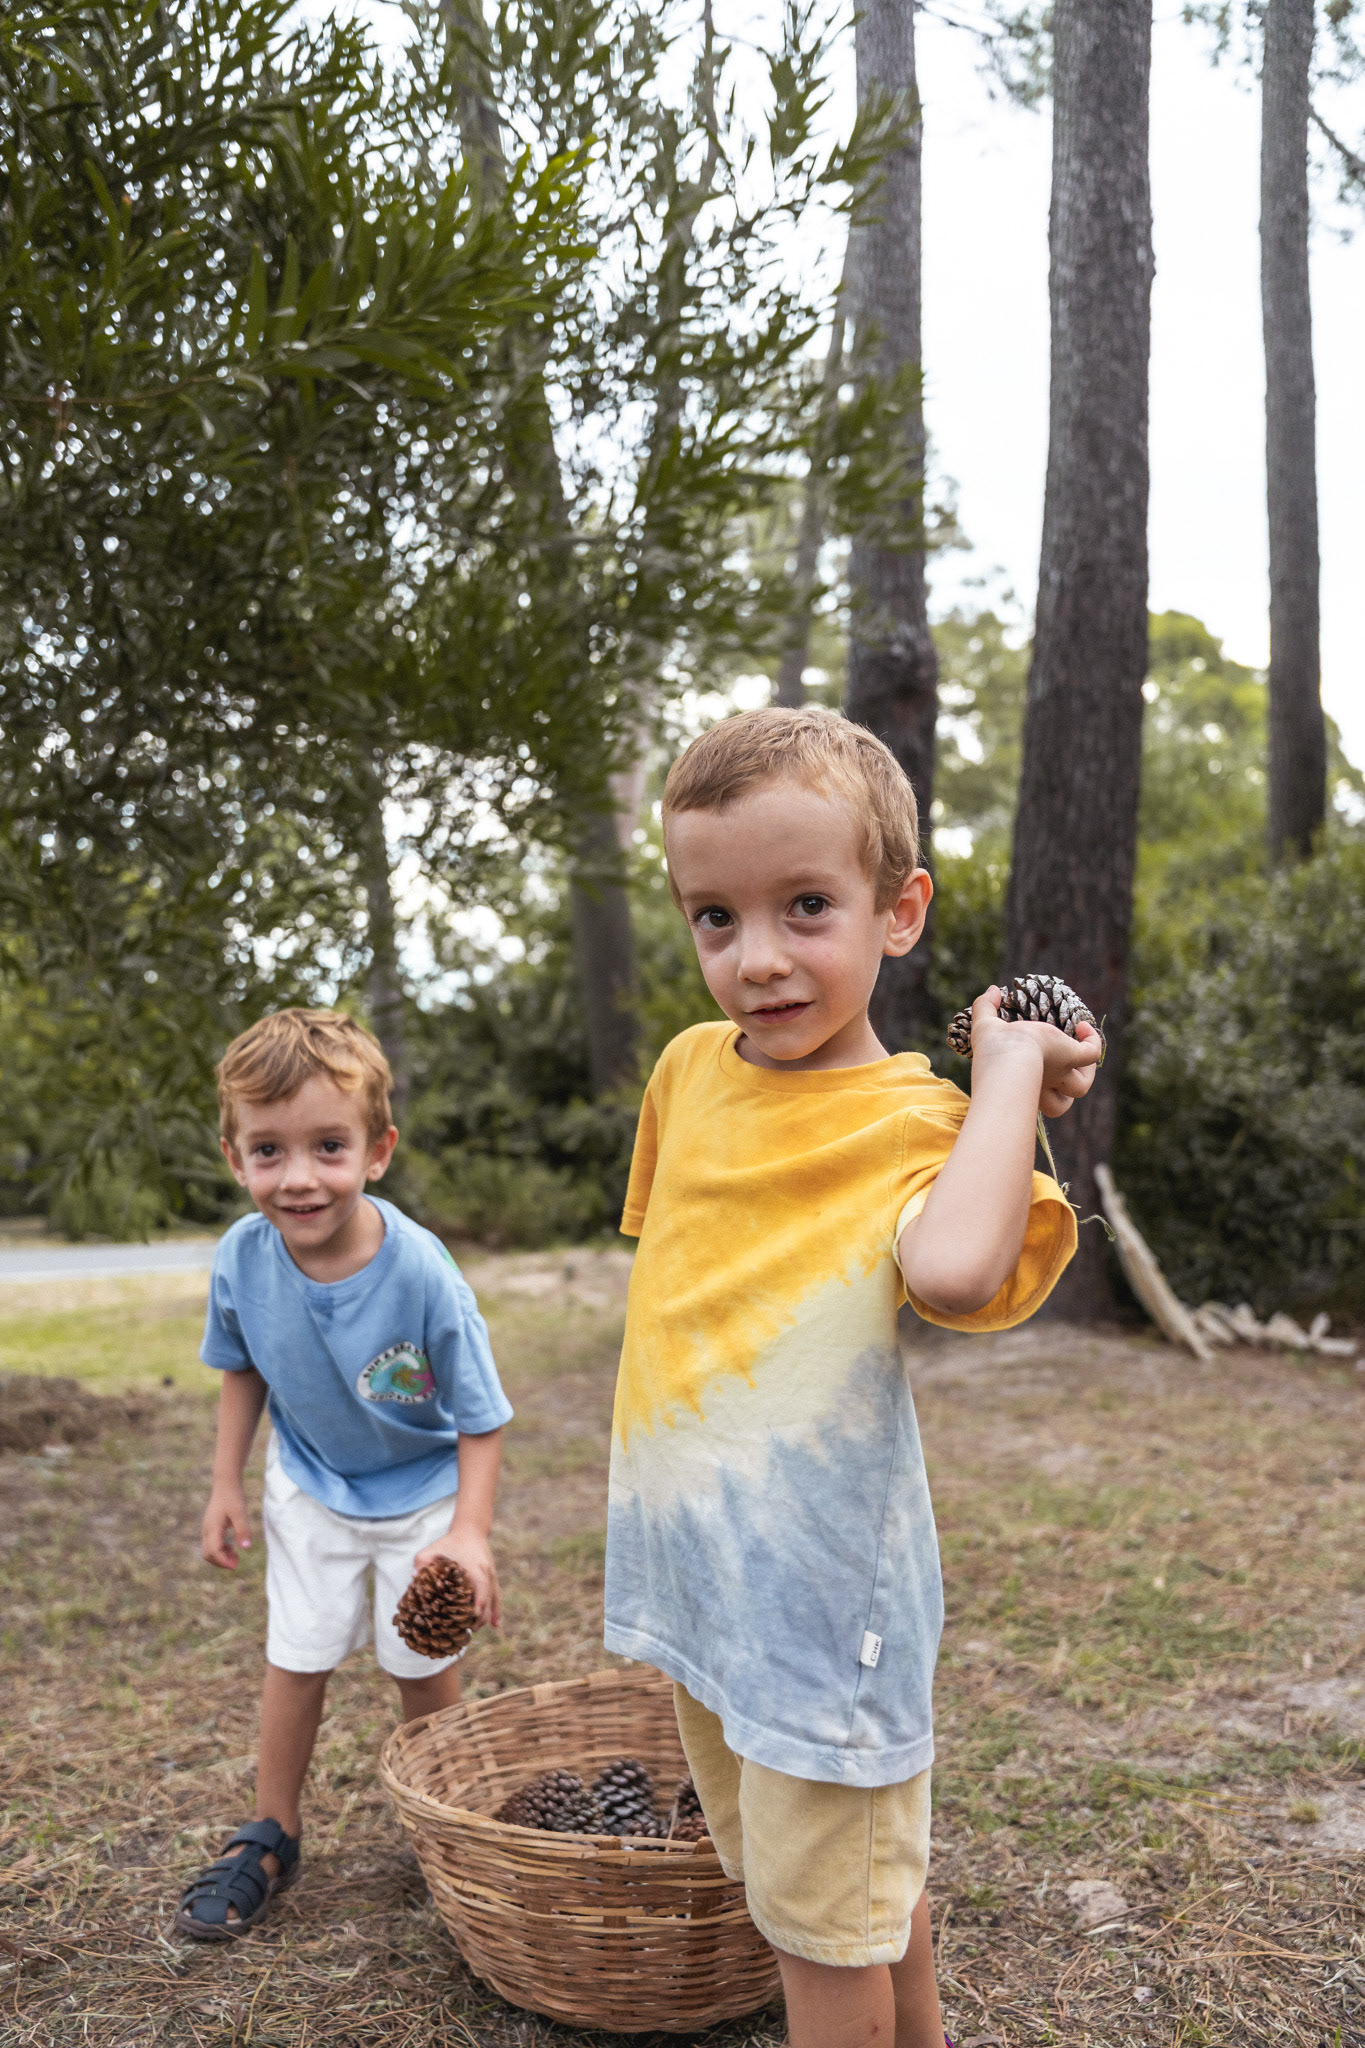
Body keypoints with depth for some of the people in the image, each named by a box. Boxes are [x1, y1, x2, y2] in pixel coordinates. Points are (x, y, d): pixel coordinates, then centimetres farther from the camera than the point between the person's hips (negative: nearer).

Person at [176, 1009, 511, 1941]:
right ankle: (273, 1834, 32)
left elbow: (481, 1418, -21)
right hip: (312, 1489, 3)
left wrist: (470, 1532, -28)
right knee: (297, 1656, 11)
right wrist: (227, 1485, 3)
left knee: (424, 1666, 10)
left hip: (423, 1491, -2)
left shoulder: (422, 1273, -34)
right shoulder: (244, 1258, -23)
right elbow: (244, 1370, 0)